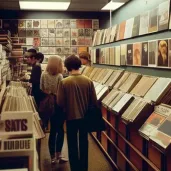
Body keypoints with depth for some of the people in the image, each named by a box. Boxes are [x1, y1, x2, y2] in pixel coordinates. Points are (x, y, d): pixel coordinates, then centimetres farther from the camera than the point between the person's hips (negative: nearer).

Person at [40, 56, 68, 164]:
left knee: (53, 130, 13)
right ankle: (58, 154, 12)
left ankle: (53, 156, 19)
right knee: (60, 130, 10)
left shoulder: (44, 75, -2)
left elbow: (42, 89, 7)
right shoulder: (59, 76, -18)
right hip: (58, 104, -5)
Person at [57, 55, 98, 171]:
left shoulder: (64, 82, -16)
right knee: (83, 143, 18)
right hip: (85, 117, 3)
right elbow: (94, 101, -4)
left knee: (73, 144, 13)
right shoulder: (88, 81, -9)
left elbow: (60, 103, -11)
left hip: (71, 117, -2)